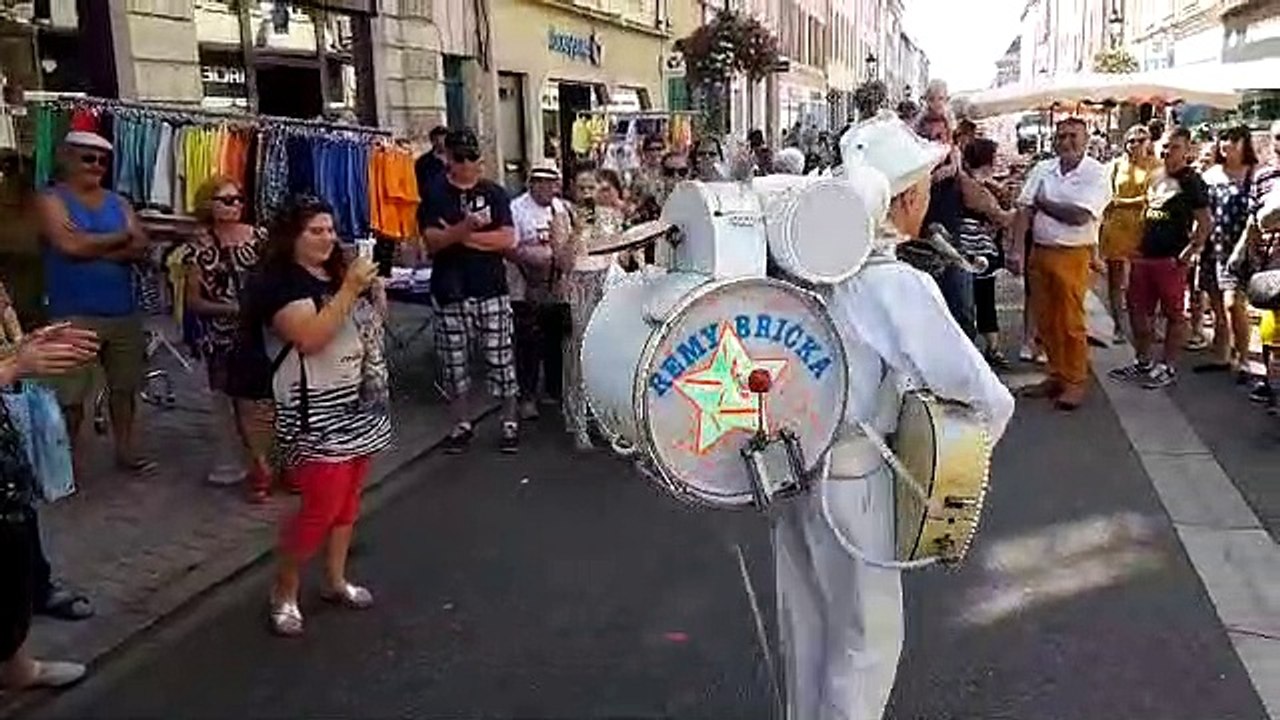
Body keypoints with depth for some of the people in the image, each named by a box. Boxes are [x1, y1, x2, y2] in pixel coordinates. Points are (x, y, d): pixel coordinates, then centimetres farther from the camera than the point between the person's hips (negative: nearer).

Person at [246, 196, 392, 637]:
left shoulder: (340, 271, 12)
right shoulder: (278, 282, -12)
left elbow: (378, 319, 18)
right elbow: (310, 338, -25)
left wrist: (374, 284, -1)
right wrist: (349, 290, -24)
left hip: (359, 404, 8)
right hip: (316, 413, -8)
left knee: (349, 498, 13)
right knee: (321, 505, -8)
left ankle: (335, 581, 27)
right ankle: (284, 591, 12)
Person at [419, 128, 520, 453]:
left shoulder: (494, 193, 4)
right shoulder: (435, 194, 2)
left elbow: (507, 239, -5)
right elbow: (431, 241, -8)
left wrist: (464, 237, -11)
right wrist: (463, 228, -26)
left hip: (492, 289, 0)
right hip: (451, 292, 0)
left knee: (501, 358, 2)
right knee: (455, 362, 8)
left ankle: (510, 422, 15)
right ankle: (462, 424, 22)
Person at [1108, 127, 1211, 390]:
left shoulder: (1191, 181, -7)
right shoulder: (1156, 178, 14)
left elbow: (1205, 222, -11)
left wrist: (1188, 253, -15)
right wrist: (1140, 245, 16)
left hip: (1171, 259, -7)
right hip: (1145, 256, 8)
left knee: (1174, 314, 4)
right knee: (1139, 310, 13)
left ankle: (1167, 368, 12)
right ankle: (1143, 362, 26)